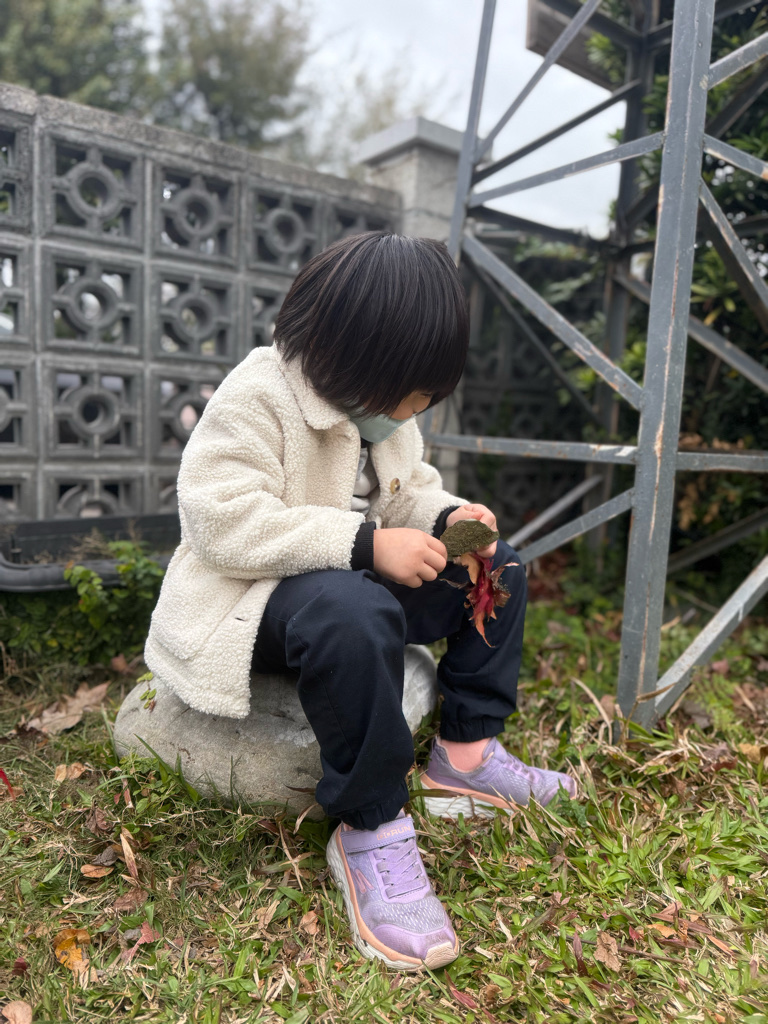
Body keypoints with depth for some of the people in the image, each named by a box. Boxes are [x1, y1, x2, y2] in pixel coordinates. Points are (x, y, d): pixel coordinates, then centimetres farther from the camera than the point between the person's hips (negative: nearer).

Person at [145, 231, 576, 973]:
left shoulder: (385, 405, 7)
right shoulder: (256, 398, -20)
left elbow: (404, 492, 16)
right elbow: (226, 521, -29)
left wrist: (445, 516, -8)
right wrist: (365, 544, -33)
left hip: (356, 580, 9)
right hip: (253, 600, -8)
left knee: (500, 568, 3)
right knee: (353, 610, -42)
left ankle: (466, 753, 6)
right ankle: (369, 829, -23)